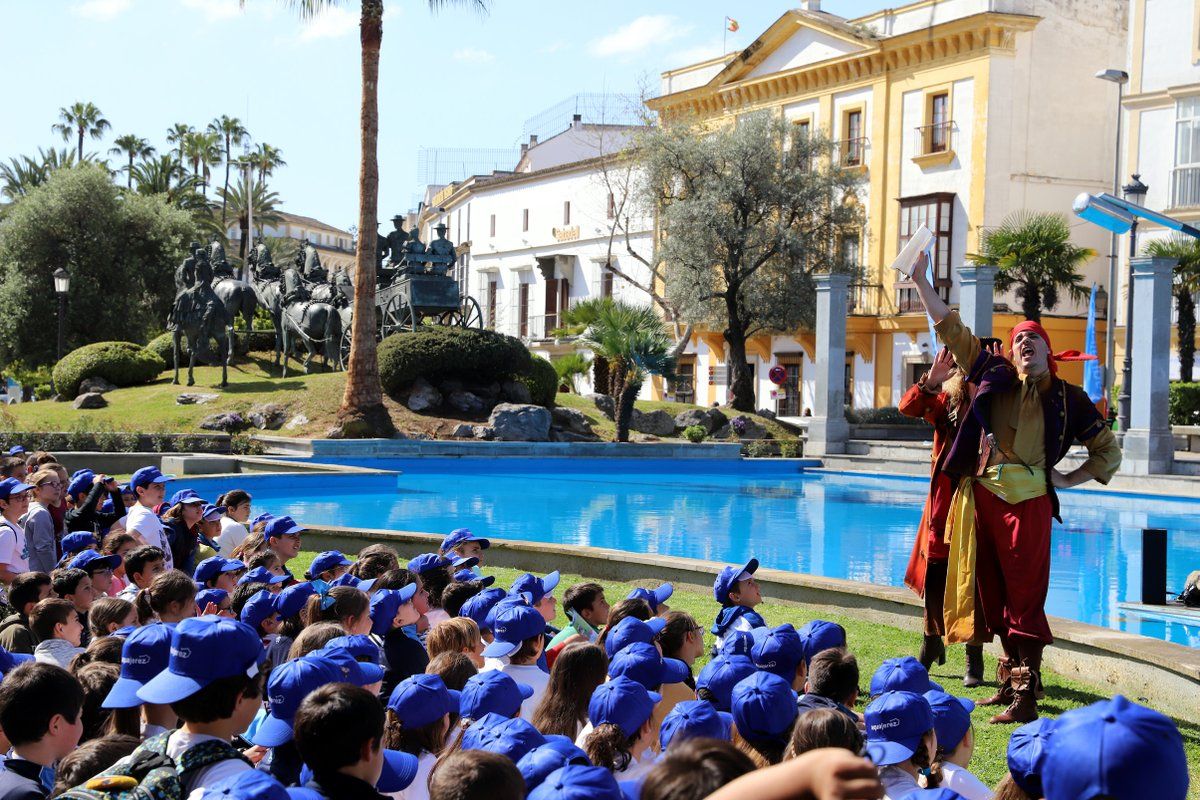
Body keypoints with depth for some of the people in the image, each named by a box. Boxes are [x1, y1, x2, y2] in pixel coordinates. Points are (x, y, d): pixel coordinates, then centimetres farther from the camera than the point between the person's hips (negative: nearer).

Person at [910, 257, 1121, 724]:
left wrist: (1068, 480, 3)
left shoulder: (1067, 398, 7)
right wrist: (921, 281, 12)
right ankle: (1011, 678, 22)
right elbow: (950, 328, 15)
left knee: (1025, 595, -8)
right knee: (993, 591, 9)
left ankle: (1026, 697, -8)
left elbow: (1109, 450, 16)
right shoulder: (995, 375, 12)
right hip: (983, 496, 4)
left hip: (1028, 498, -4)